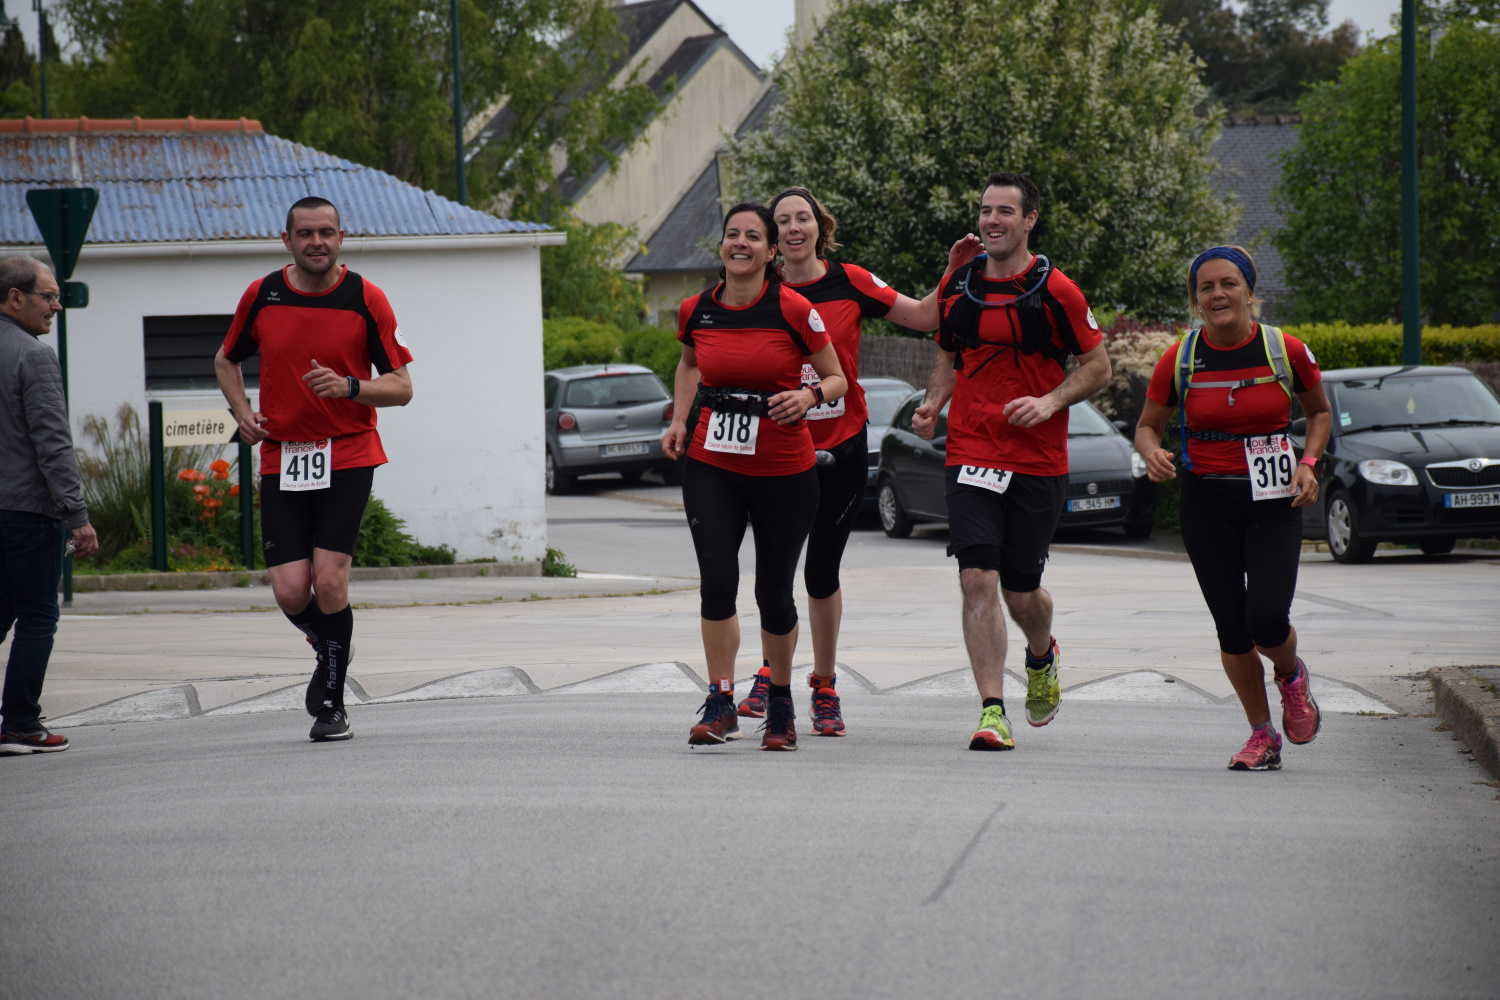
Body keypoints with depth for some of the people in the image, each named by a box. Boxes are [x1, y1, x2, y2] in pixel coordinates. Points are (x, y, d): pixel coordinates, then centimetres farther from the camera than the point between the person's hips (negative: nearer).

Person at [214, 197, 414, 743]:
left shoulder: (366, 299, -4)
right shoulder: (261, 296, 3)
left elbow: (401, 387, -2)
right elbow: (226, 360, 21)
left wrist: (350, 386, -21)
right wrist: (243, 412, 4)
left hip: (348, 456, -2)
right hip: (281, 459, 2)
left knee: (329, 580, -14)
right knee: (290, 592, -6)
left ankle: (330, 703, 2)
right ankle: (330, 647, 29)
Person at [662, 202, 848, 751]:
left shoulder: (792, 310, -8)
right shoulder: (696, 311, 2)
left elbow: (837, 380, 1)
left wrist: (810, 395, -20)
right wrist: (679, 420, 11)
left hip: (785, 470, -2)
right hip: (712, 467, 2)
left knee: (774, 593, 4)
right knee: (716, 582, -12)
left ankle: (780, 704, 24)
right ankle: (721, 705, -4)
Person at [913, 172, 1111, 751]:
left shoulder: (1054, 291, -5)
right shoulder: (957, 285, 6)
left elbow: (1098, 366, 1)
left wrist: (1050, 402, -15)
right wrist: (933, 404, 3)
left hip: (1038, 463, -2)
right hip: (970, 457, 2)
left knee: (1021, 591, 5)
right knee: (978, 580, -13)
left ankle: (1042, 657, 41)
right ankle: (992, 711, -10)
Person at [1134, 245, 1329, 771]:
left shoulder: (1287, 351, -5)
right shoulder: (1179, 360, -3)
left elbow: (1320, 413, 11)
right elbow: (1148, 426, 7)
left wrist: (1308, 463, -5)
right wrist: (1153, 453, -15)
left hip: (1274, 505, -1)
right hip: (1207, 504, 1)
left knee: (1267, 619, -16)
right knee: (1232, 629, 0)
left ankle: (1291, 675, 21)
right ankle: (1263, 735, 20)